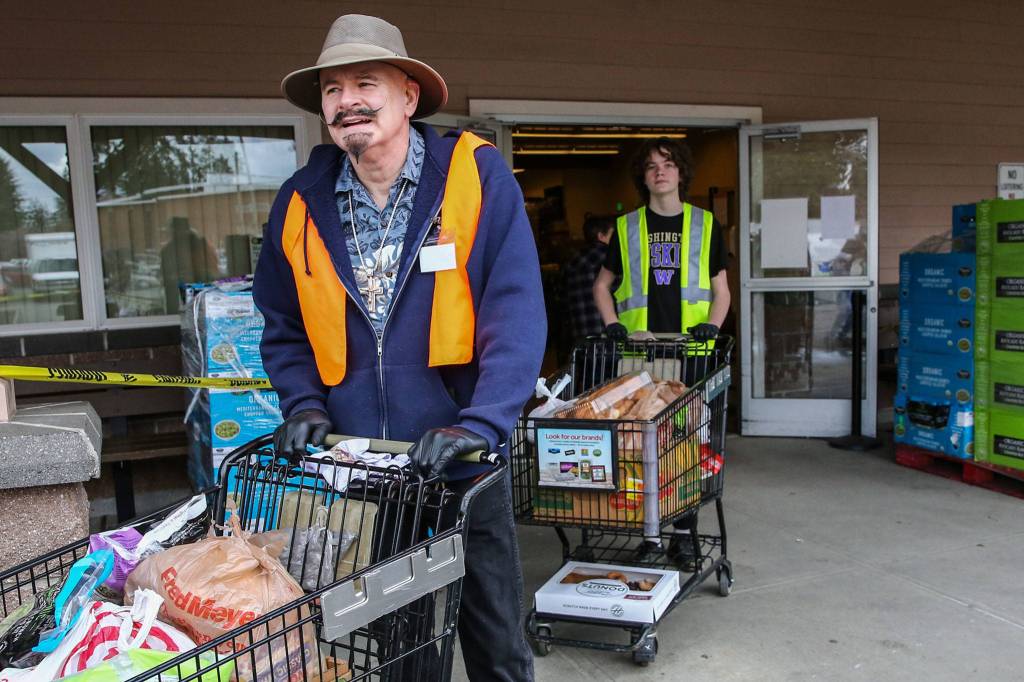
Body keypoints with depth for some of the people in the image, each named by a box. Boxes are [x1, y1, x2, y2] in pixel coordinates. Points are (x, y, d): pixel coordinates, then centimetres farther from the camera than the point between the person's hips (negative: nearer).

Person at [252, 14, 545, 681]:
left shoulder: (477, 176, -8)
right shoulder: (300, 202, 3)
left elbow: (516, 313, -14)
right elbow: (283, 326, 12)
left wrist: (481, 424, -23)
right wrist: (304, 404, -4)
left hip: (461, 469, -2)